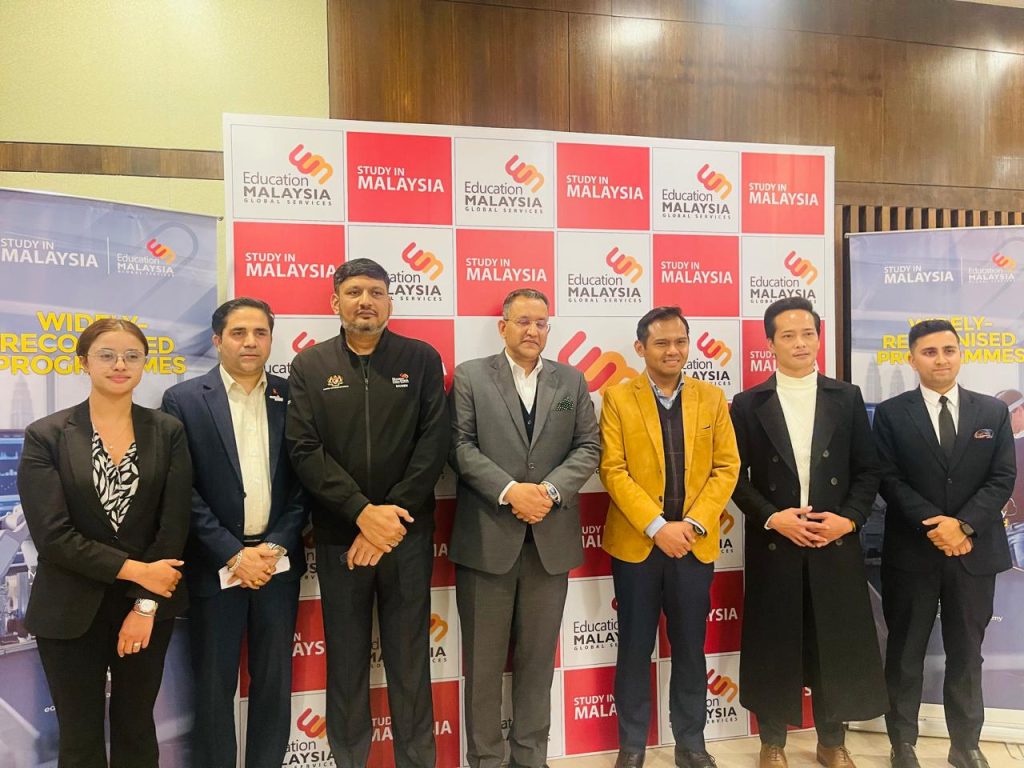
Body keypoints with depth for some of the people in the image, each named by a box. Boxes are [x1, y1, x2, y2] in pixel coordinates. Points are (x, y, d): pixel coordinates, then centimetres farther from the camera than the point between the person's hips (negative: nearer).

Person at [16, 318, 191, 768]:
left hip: (150, 604, 2)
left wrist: (146, 605, -10)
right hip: (70, 611, -1)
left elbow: (174, 525, -5)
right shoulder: (45, 436, -6)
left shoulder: (168, 432, -1)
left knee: (137, 730, 17)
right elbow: (52, 534, -12)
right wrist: (133, 569, -16)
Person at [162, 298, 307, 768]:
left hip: (278, 560, 2)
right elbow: (183, 491, -7)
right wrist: (233, 554, -12)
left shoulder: (292, 398, 3)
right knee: (214, 685, 11)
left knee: (275, 681, 12)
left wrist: (276, 546, -7)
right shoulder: (183, 400, -3)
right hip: (215, 564, -2)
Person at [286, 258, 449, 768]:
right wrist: (363, 513, -16)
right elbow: (304, 449, -6)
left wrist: (393, 515, -12)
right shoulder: (309, 366, 3)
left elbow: (433, 443, -5)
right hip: (339, 535, 1)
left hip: (407, 533, 0)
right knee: (345, 659, 12)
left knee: (410, 658, 10)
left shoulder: (422, 360, 2)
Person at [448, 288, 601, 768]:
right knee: (483, 658, 9)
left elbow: (589, 447, 4)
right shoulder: (470, 376, 2)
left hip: (551, 538, 3)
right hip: (487, 537, -2)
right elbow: (461, 446, -6)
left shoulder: (572, 381, 10)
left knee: (538, 656, 14)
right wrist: (510, 490, -17)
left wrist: (550, 490, -11)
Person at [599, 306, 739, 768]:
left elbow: (727, 468, 2)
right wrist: (657, 526, -17)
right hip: (635, 542, -2)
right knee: (635, 648, 9)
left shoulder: (712, 398, 6)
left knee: (690, 647, 13)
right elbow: (613, 470, -8)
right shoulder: (618, 398, -2)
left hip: (696, 543, 2)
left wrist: (692, 524, -11)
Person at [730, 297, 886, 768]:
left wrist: (849, 518, -9)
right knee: (774, 645, 7)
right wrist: (771, 518, -14)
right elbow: (737, 476, -1)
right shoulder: (748, 404, 0)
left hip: (836, 542, 2)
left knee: (835, 643, 11)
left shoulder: (847, 398, 5)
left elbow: (868, 469, 5)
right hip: (773, 544, -1)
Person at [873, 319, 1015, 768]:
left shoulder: (993, 411, 6)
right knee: (905, 653, 9)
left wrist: (963, 524, -15)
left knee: (967, 654, 14)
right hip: (911, 552, -2)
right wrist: (933, 525, -17)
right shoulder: (891, 414, -1)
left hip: (975, 552, 2)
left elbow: (1002, 479, -2)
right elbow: (888, 480, -7)